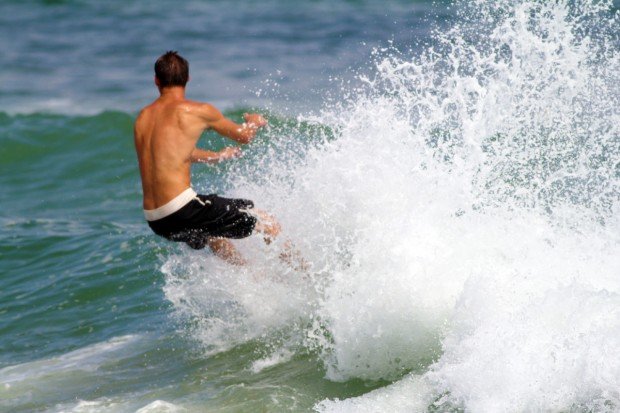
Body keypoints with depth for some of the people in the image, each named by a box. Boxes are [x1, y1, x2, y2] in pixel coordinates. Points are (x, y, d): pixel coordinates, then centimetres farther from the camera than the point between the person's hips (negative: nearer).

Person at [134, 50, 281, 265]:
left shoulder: (142, 118, 15)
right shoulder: (198, 111, -4)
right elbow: (244, 136, 11)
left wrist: (216, 156, 47)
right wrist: (256, 122, 34)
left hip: (155, 220, 7)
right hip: (183, 208, -7)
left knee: (214, 237, 36)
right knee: (270, 225, 4)